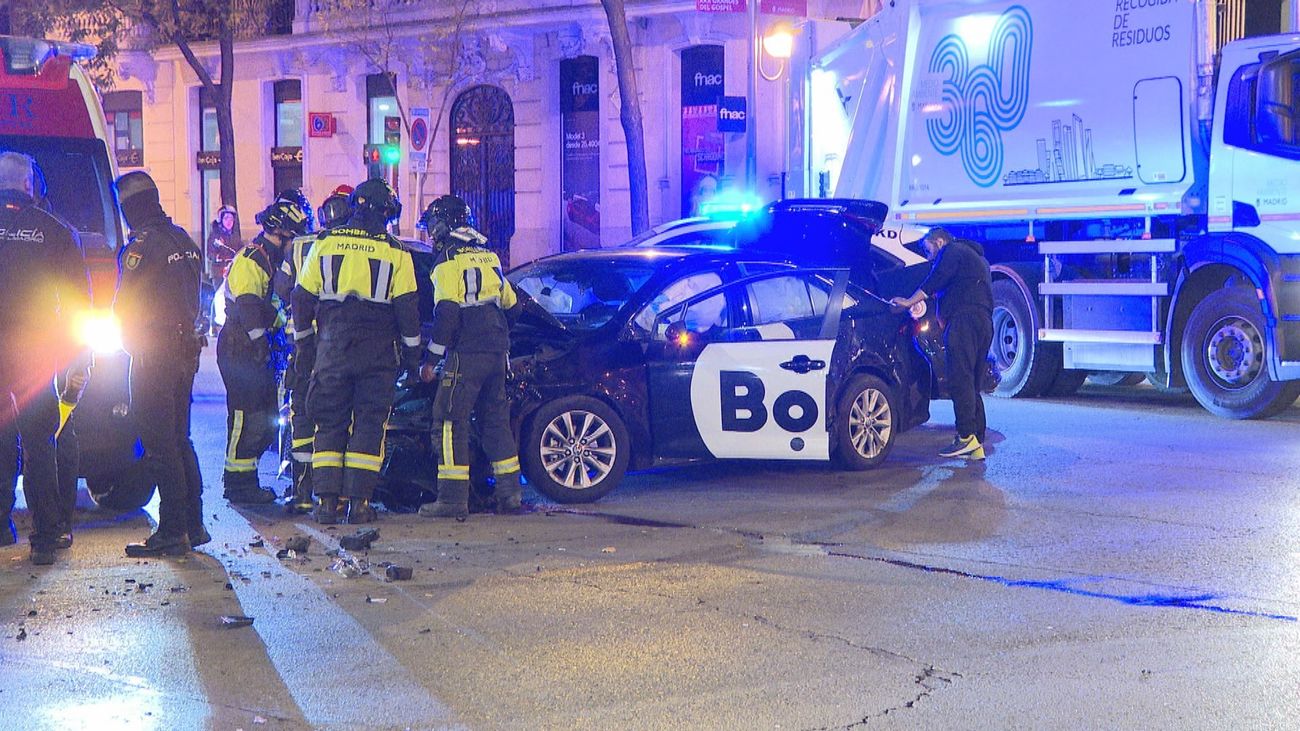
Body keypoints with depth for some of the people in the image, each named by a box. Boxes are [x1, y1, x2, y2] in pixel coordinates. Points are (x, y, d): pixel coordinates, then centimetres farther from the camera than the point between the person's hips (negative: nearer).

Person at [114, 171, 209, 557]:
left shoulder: (141, 246, -14)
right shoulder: (185, 242, 11)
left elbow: (124, 307, -10)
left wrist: (130, 338, 8)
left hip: (153, 355, -8)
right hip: (187, 349, 8)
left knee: (159, 444, -6)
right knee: (180, 439, 15)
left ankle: (172, 532, -6)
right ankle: (194, 525, 18)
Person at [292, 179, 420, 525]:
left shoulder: (324, 244, 4)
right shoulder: (396, 253, -1)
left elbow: (302, 299, 7)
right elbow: (408, 308, -1)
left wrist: (304, 347, 15)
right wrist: (412, 353, 8)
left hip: (331, 350, 2)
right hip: (377, 353, -1)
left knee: (329, 424, 8)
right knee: (369, 425, 4)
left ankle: (326, 500, 4)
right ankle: (359, 502, 1)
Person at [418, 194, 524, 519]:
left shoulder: (448, 260, -6)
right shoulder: (488, 256, 18)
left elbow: (447, 313, -15)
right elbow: (511, 306, 22)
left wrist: (432, 358, -12)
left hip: (465, 355, -8)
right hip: (497, 353, 8)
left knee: (451, 421, -4)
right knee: (495, 420, 13)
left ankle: (453, 498, -8)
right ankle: (509, 493, 14)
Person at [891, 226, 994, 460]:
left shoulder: (952, 251, 5)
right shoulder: (974, 256, 35)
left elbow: (934, 281, -7)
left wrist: (909, 301, 0)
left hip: (965, 321, -10)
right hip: (984, 323, 10)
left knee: (960, 381, -16)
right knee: (971, 385, 8)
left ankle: (966, 437, -25)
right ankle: (977, 445, 3)